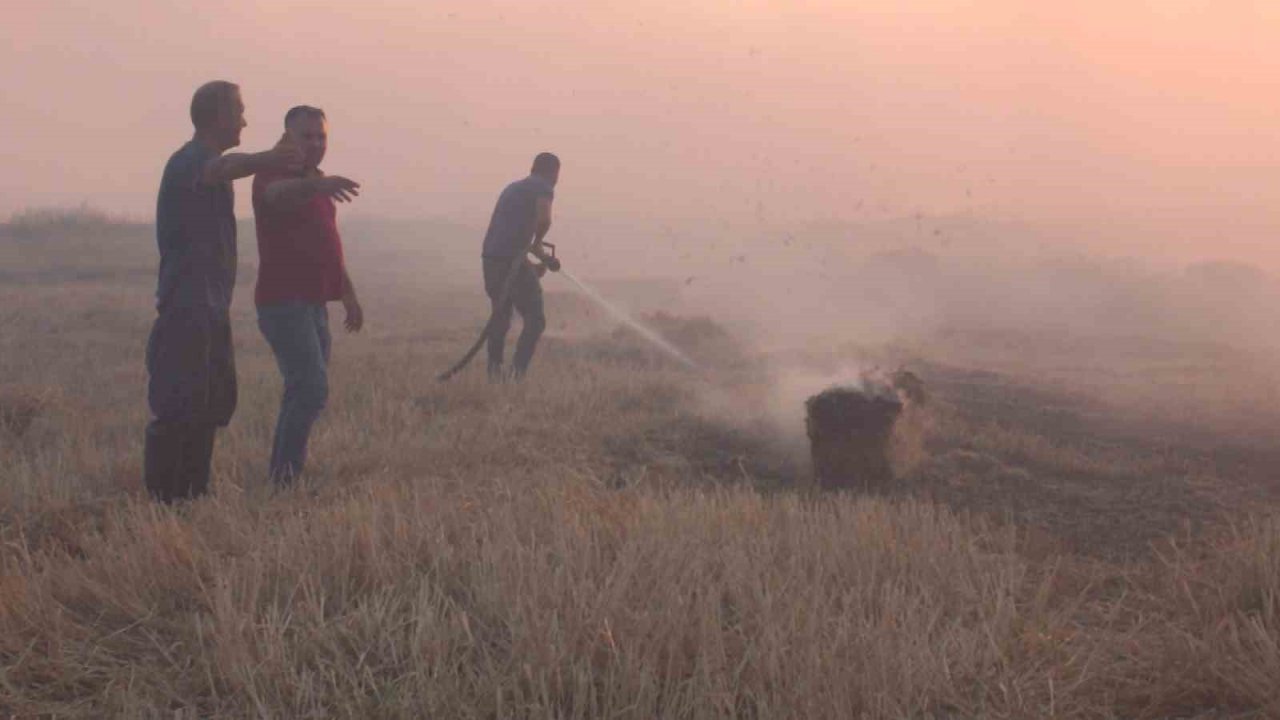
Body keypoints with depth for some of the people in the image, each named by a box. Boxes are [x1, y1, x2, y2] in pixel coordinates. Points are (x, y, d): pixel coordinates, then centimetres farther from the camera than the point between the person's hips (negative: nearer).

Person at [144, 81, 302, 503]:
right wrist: (263, 160, -57)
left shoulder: (205, 161, 19)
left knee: (214, 402, 13)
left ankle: (192, 492, 21)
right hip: (186, 306, -10)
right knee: (178, 408, -11)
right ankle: (161, 497, -7)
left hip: (211, 307, 11)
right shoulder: (190, 162, -14)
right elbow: (222, 168, -38)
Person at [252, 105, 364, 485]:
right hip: (284, 301, -9)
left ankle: (283, 474, 15)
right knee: (312, 388, -19)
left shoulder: (319, 185, 19)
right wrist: (315, 184, -55)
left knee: (303, 391, 9)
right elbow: (279, 194, -35)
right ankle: (284, 473, -16)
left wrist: (348, 294, 26)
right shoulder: (273, 177, -9)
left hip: (314, 304, 9)